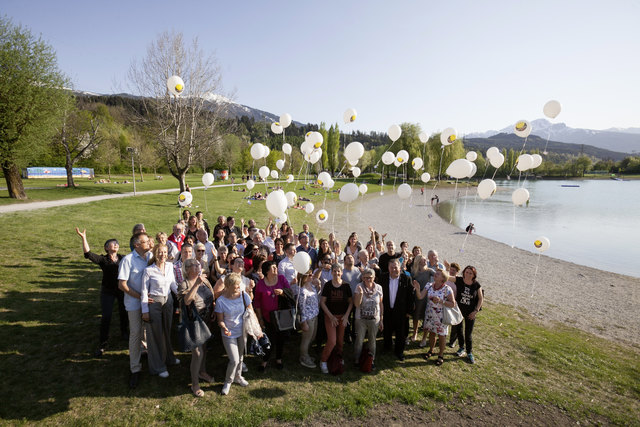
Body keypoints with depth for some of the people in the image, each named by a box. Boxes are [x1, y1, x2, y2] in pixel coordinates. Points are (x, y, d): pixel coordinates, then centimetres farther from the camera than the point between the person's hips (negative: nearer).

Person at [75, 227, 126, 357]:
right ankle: (102, 344, 9)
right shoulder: (103, 260, -8)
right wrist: (83, 238, -30)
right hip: (107, 291, -2)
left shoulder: (122, 258, -1)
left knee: (124, 312, 14)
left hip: (122, 289, 2)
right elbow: (88, 254, -23)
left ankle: (123, 332, 42)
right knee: (106, 317, -4)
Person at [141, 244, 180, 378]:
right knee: (155, 333, 6)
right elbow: (144, 291, -10)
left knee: (167, 330, 19)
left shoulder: (170, 266, -1)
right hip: (153, 302, -5)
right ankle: (158, 367, 21)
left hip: (168, 300, 5)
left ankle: (168, 358, 40)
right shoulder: (148, 270, -14)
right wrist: (145, 310, -11)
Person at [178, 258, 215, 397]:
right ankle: (195, 384, 11)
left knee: (204, 347, 21)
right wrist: (196, 284, -35)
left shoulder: (204, 280, 2)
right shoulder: (184, 283, -13)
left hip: (206, 319, 6)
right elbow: (187, 301, -31)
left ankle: (202, 372, 44)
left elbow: (212, 295, 8)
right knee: (197, 351, -5)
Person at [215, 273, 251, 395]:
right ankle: (228, 382, 22)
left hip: (242, 332, 3)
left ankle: (238, 377, 45)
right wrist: (224, 328, -29)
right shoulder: (220, 301, -19)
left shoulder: (244, 295, -13)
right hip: (229, 334, -3)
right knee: (234, 360, -6)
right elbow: (220, 320, -9)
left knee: (240, 357, 19)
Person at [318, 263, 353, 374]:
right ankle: (323, 361, 12)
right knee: (332, 341, -9)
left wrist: (346, 316, -7)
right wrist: (331, 316, -11)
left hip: (343, 317, 2)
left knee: (340, 341, 11)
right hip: (330, 316, -2)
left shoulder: (346, 286, -4)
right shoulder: (327, 285, -8)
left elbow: (351, 302, 3)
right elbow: (322, 302, -6)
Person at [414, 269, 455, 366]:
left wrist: (440, 301, -25)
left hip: (441, 317, -4)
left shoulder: (447, 289, -17)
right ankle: (430, 350, 40)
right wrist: (417, 289, -33)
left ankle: (441, 355, 30)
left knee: (441, 335, 11)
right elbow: (420, 296, -14)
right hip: (430, 315, 4)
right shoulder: (429, 286, -5)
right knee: (431, 333, 19)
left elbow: (452, 304, -15)